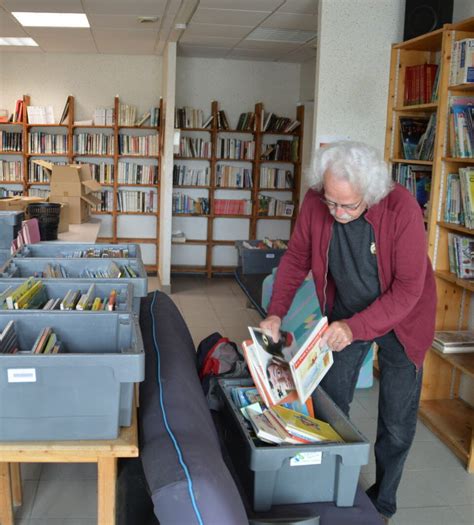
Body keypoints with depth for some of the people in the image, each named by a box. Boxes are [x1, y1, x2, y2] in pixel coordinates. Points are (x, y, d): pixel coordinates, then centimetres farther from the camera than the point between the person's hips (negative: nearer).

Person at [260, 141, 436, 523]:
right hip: (344, 314, 3)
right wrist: (276, 314, -16)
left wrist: (356, 327, -34)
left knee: (396, 423, 6)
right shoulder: (315, 203, -20)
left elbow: (409, 287, -27)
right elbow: (296, 259, -6)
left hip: (399, 317, -3)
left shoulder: (402, 208, -30)